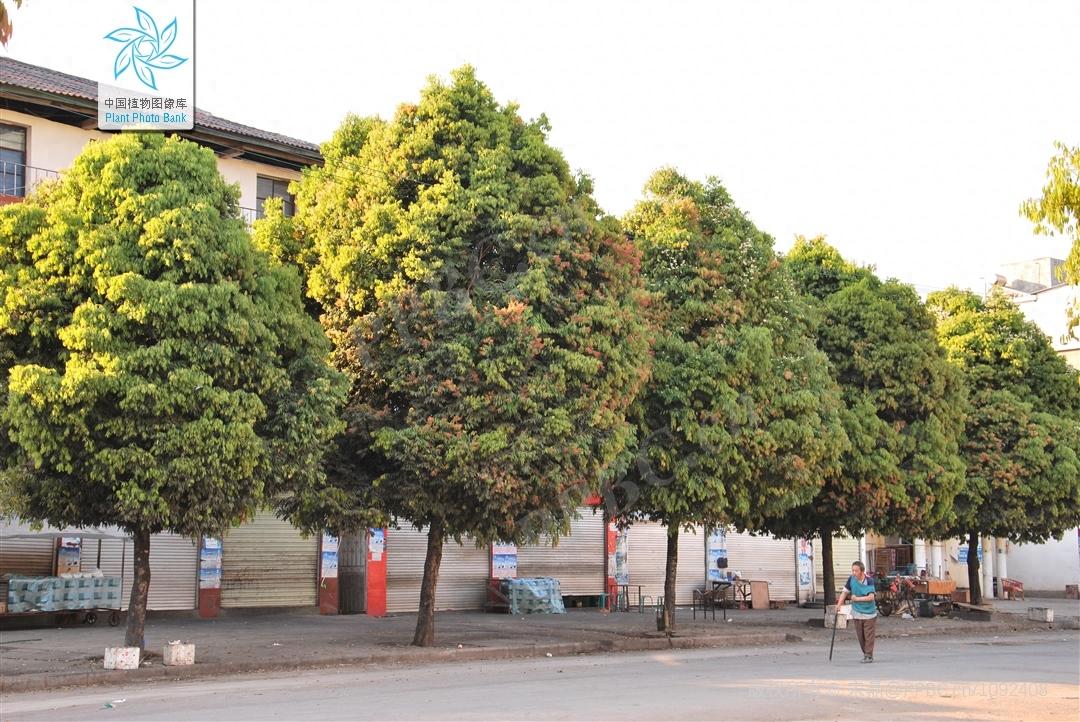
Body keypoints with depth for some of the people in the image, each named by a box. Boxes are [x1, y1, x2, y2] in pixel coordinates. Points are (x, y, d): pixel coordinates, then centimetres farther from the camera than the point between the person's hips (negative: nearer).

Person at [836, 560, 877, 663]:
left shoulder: (869, 581, -15)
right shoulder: (851, 579, -3)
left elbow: (871, 597, -20)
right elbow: (845, 592, 6)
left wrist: (857, 599, -18)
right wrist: (839, 603, -5)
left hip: (869, 613, -4)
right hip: (857, 613, 4)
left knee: (869, 635, -3)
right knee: (860, 636, 9)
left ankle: (869, 655, 4)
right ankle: (865, 654, 22)